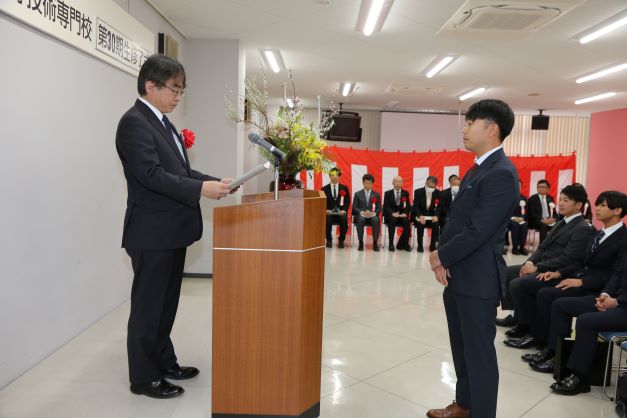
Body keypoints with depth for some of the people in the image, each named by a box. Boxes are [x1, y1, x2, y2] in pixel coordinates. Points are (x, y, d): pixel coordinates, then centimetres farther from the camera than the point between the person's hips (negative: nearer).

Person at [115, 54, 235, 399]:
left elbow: (180, 171, 15)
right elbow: (152, 175, -24)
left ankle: (164, 363, 34)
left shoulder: (162, 122, 15)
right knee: (147, 305, 3)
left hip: (171, 231, 10)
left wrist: (213, 181, 1)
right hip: (152, 233, -10)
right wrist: (201, 189, -29)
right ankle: (143, 377, 18)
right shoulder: (134, 122, -14)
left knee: (165, 303, 19)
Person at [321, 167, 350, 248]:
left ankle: (341, 240, -11)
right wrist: (326, 210, -12)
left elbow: (347, 201, 7)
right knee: (327, 219, -34)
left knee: (344, 220, -33)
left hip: (340, 213, 0)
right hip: (329, 213, 0)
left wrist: (344, 210, -11)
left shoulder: (344, 188, 14)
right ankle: (329, 240, -14)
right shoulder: (324, 189, 13)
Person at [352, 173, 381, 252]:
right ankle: (361, 243, -29)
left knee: (376, 220, -34)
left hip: (372, 215, 1)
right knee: (360, 219, -37)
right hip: (361, 215, -1)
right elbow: (354, 207, 3)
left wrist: (373, 213, -15)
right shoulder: (357, 194, 11)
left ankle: (375, 243, -27)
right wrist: (362, 212, -16)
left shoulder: (376, 194, 14)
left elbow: (379, 208, 8)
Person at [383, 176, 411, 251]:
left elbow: (408, 206, 2)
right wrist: (393, 213, -24)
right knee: (392, 220, -35)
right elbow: (386, 206, -4)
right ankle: (391, 244, -29)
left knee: (407, 221, -31)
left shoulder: (406, 193, 12)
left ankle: (404, 244, -17)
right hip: (391, 215, -1)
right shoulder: (388, 193, 7)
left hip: (402, 215, 2)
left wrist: (405, 213, -20)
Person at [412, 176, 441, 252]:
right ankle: (420, 246, -17)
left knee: (436, 223, -28)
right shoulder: (418, 192, -8)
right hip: (419, 215, -2)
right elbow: (415, 206, -12)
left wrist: (436, 216, -26)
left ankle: (432, 245, -11)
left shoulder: (438, 193, -3)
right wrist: (420, 216, -32)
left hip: (431, 215, 2)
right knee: (420, 224, -33)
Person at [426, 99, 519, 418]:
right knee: (461, 347, 21)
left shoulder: (501, 173, -18)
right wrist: (442, 257, -1)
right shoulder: (478, 168, 13)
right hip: (457, 275, 10)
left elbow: (477, 231, -22)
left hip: (477, 279, -9)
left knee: (479, 353, 5)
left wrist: (441, 257, -9)